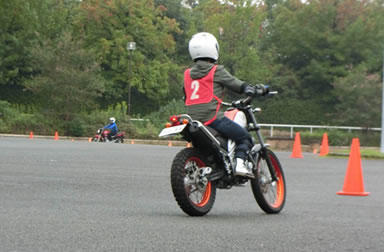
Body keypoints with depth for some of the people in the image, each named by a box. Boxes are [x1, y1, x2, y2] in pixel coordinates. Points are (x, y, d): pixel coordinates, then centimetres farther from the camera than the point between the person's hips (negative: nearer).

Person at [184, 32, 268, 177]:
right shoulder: (216, 71, -3)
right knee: (244, 137, 2)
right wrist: (259, 90, 13)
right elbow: (238, 85, -1)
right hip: (212, 117, -6)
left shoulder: (187, 74, 14)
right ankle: (240, 163, -17)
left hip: (193, 119, 6)